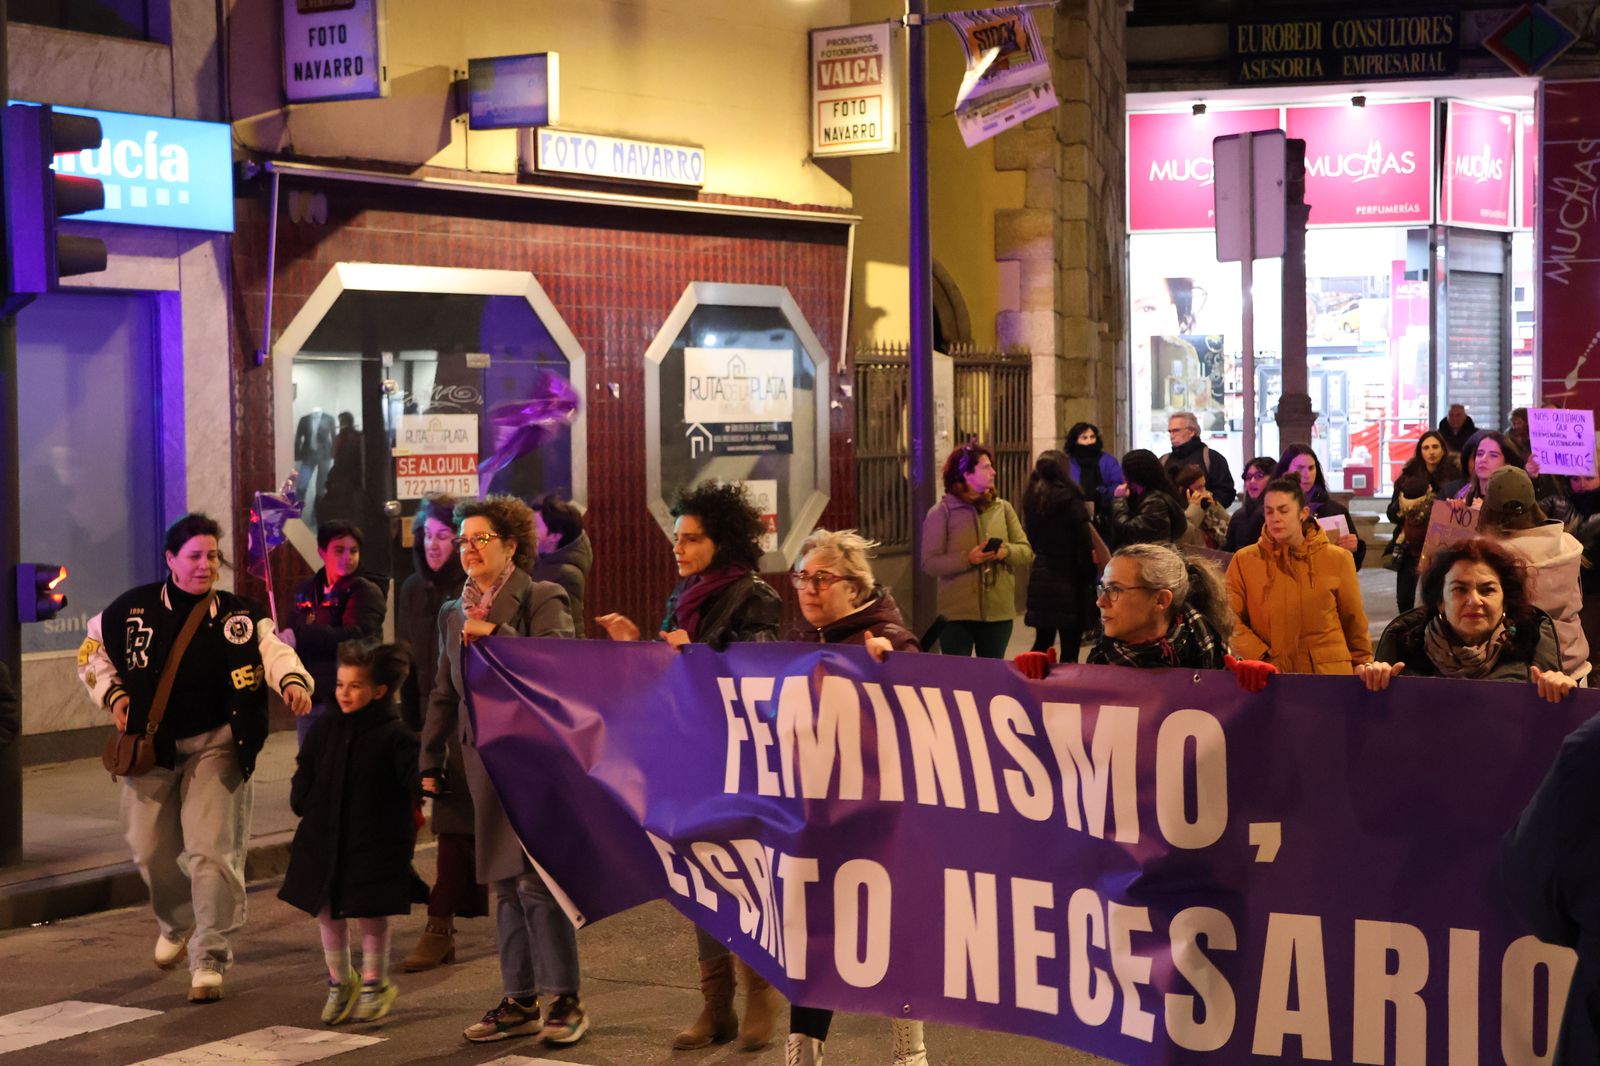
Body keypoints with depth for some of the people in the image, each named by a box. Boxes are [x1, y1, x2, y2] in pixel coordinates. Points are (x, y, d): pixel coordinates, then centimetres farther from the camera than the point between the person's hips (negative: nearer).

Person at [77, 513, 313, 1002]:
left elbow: (272, 649, -19)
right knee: (151, 851, 10)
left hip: (215, 745, -2)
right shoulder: (133, 610, -1)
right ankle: (176, 924, 41)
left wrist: (292, 680, -40)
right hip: (151, 746, 2)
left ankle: (209, 958, 0)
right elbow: (92, 653, 13)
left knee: (211, 850, -9)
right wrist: (113, 696, -2)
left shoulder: (239, 616, -4)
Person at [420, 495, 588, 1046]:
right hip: (485, 760, 6)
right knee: (506, 883, 9)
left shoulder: (542, 599, -3)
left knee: (537, 879, -10)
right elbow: (444, 694, 20)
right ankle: (519, 1002, 16)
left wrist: (497, 634, -22)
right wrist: (430, 762, 16)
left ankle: (566, 1000, -1)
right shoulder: (454, 613, 16)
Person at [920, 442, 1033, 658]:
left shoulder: (1002, 508, 6)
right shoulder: (941, 512, -5)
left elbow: (1027, 551, 7)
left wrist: (1007, 551, -15)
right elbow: (930, 562, -9)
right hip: (957, 613, -4)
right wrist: (968, 559, -22)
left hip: (998, 612, 4)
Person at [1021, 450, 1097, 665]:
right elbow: (1086, 544, -12)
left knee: (1042, 641, 16)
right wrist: (1089, 578, -4)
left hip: (1040, 580, 6)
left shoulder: (1031, 500, 5)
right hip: (1069, 582, -6)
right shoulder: (1070, 500, -12)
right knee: (1070, 647, -1)